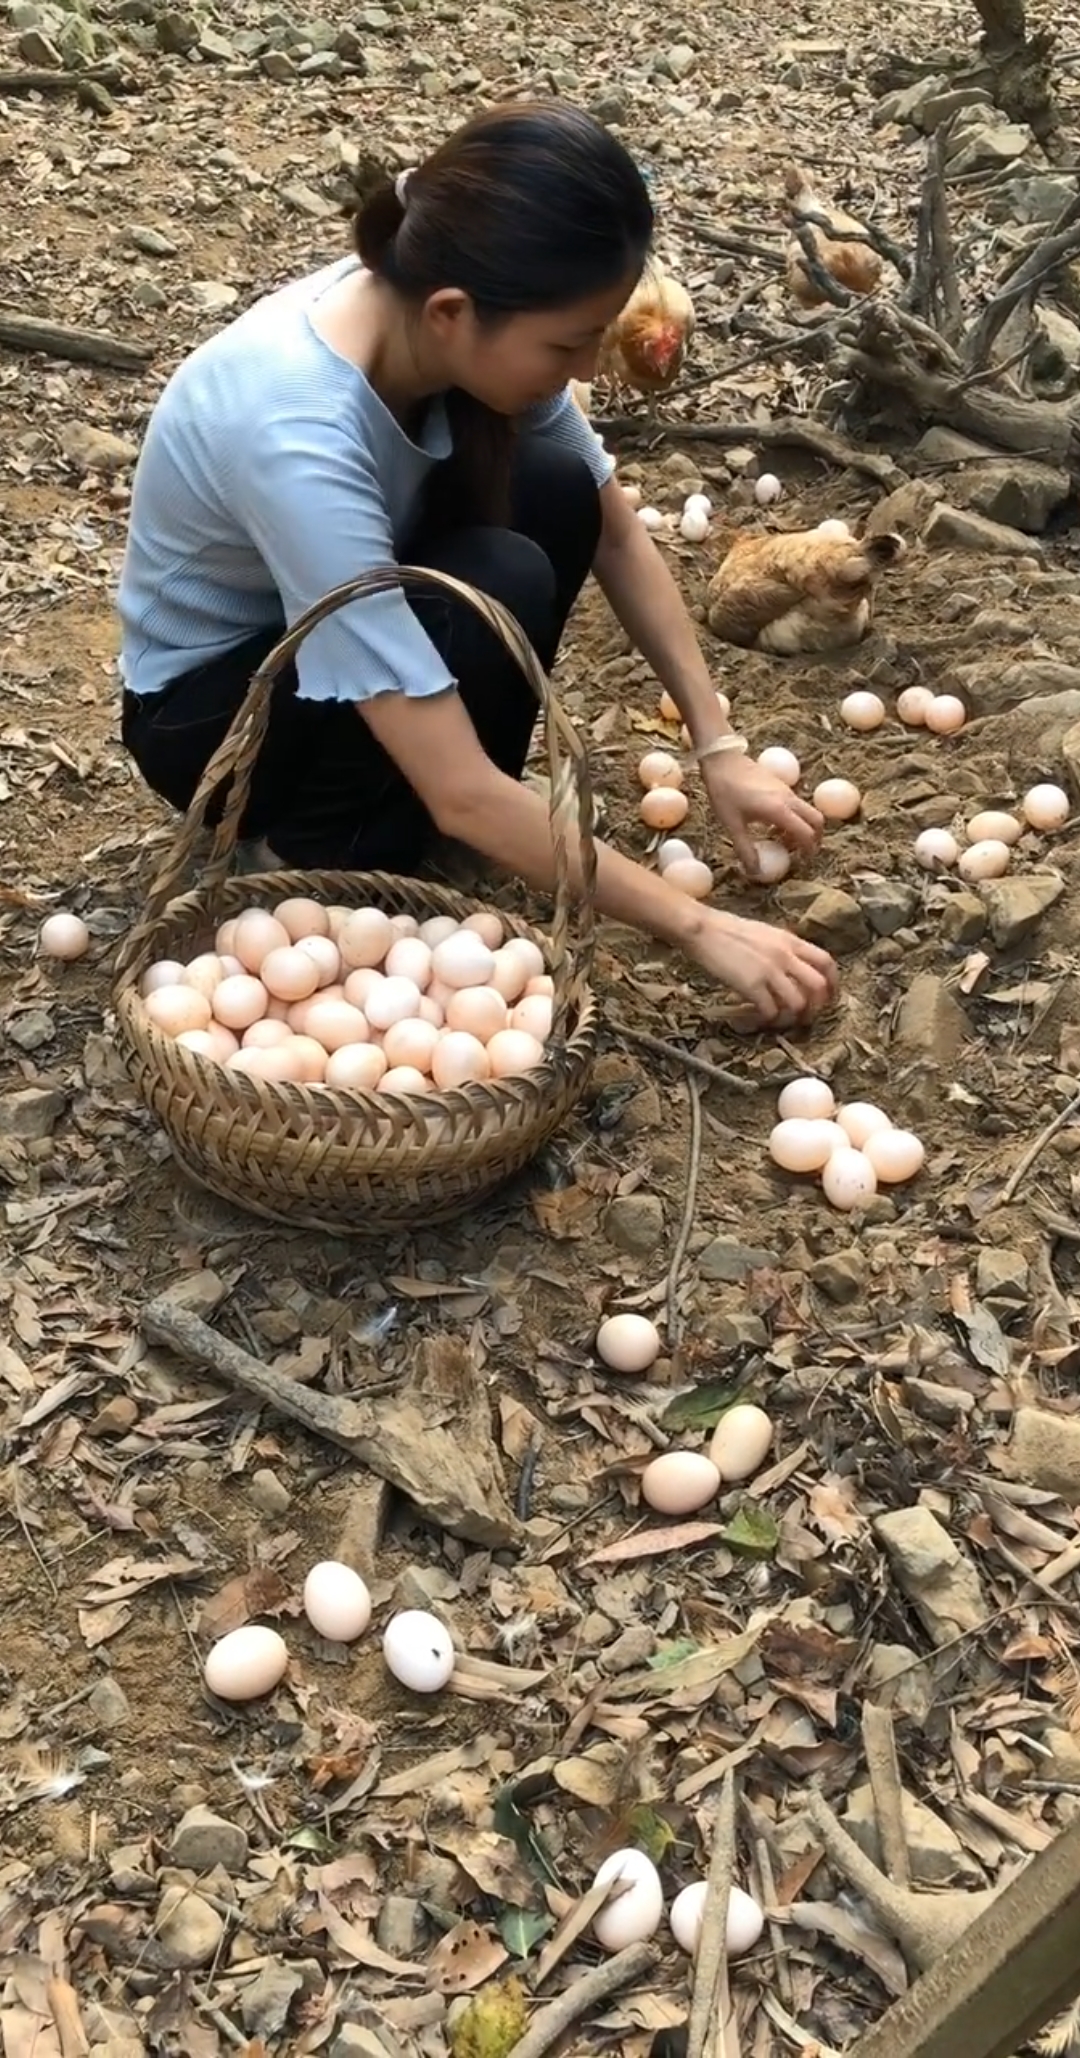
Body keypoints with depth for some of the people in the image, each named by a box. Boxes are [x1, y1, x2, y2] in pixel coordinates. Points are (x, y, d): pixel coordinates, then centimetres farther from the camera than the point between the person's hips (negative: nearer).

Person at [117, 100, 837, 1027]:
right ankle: (325, 854, -7)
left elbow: (617, 538, -5)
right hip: (210, 707, -7)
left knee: (558, 494, -18)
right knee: (501, 589, -30)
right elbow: (461, 794, -38)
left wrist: (719, 748, -12)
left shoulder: (455, 320, -20)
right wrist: (701, 927, -31)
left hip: (352, 609, 7)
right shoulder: (299, 443, -40)